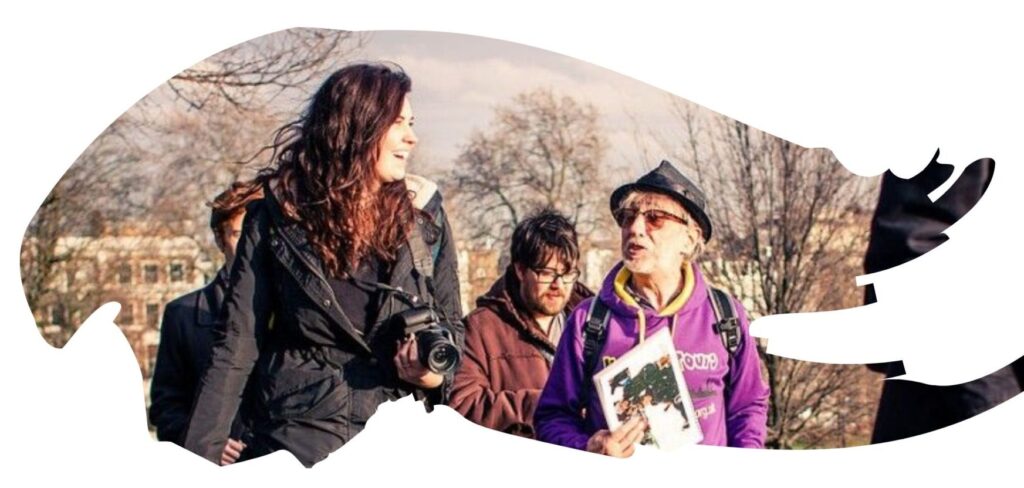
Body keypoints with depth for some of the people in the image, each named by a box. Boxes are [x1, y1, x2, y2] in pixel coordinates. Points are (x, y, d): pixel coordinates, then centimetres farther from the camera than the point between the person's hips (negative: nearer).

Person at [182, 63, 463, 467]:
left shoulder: (423, 217, 6)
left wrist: (436, 374, -7)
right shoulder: (278, 217, 0)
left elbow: (450, 325, 16)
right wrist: (200, 461, -6)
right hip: (298, 435, -2)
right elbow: (236, 347, -1)